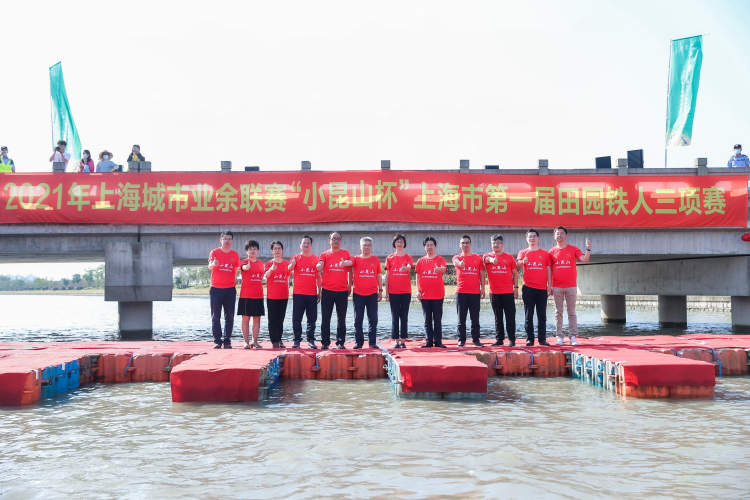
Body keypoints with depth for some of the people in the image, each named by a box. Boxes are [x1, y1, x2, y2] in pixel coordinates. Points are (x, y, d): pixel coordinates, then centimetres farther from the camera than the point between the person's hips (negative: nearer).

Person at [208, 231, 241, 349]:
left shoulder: (235, 254, 8)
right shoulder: (214, 252, 0)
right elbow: (209, 266, -17)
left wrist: (235, 279, 5)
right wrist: (213, 264, -39)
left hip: (230, 289, 2)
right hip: (216, 289, -2)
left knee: (229, 317, 3)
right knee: (215, 316, -1)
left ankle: (227, 341, 9)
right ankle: (217, 341, 4)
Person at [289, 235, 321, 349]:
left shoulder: (315, 258, 9)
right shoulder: (296, 258, 4)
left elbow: (318, 277, 13)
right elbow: (289, 269, -14)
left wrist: (319, 292, 9)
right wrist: (292, 265, -38)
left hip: (312, 294, 2)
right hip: (298, 293, -2)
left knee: (312, 318, 5)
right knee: (296, 318, 0)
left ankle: (311, 340, 12)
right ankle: (297, 340, 7)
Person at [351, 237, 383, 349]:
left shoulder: (376, 260, 8)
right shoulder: (356, 259, 4)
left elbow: (379, 276, 11)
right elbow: (349, 265, -15)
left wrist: (380, 290, 8)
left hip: (372, 294, 1)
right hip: (358, 293, -1)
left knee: (373, 320, 2)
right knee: (358, 320, 4)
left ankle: (372, 342, 7)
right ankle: (358, 342, 11)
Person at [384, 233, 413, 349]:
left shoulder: (408, 257, 7)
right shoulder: (390, 258, 8)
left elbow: (409, 267, -15)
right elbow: (387, 276, 7)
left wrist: (405, 268, -39)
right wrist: (386, 292, 2)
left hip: (406, 291, 0)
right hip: (393, 292, 0)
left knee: (404, 316, 2)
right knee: (395, 317, 0)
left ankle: (403, 340, 6)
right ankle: (396, 340, 4)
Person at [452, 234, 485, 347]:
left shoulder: (478, 258, 10)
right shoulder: (457, 257, 6)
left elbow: (482, 274, 11)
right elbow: (456, 263, -19)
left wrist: (482, 288, 3)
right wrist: (460, 264, -43)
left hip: (475, 292, 1)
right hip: (461, 292, -1)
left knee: (475, 318, 4)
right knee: (461, 318, 2)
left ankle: (476, 339, 12)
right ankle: (461, 340, 8)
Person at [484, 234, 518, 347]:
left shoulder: (509, 257, 6)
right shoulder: (487, 256, 6)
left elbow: (515, 273, 9)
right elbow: (487, 258, -19)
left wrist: (516, 287, 3)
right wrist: (491, 259, -43)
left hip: (508, 292, -1)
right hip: (494, 292, 1)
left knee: (510, 316, -2)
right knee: (498, 317, 8)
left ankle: (511, 339, 3)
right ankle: (499, 339, 15)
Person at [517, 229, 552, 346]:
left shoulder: (545, 254, 9)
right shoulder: (523, 252, 6)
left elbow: (548, 270, 9)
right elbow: (519, 264, -13)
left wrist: (549, 285, 2)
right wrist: (522, 262, -38)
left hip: (542, 288, 1)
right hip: (528, 288, -1)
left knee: (542, 315, 3)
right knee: (528, 315, 1)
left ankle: (542, 339, 8)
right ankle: (529, 339, 5)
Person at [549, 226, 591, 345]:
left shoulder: (574, 249, 6)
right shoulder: (552, 251, 8)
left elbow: (584, 259, -5)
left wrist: (588, 249, -21)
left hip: (571, 286, -1)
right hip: (557, 287, 1)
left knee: (571, 312, 2)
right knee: (558, 312, 4)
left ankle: (573, 336, 4)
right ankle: (560, 336, 8)